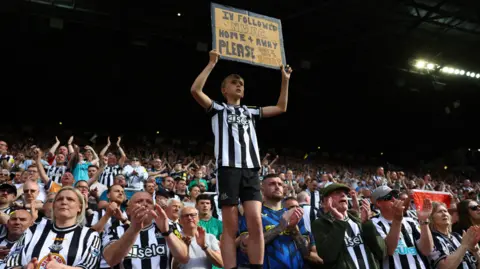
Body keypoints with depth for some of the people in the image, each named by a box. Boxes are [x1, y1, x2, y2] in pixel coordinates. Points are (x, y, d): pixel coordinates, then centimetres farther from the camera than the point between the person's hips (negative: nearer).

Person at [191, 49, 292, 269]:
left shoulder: (250, 112, 26)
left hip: (251, 169, 3)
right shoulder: (218, 109, 14)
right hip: (228, 168, -3)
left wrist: (285, 80, 23)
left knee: (256, 222, -8)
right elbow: (195, 90, -1)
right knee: (231, 227, -5)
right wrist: (212, 64, 0)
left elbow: (281, 108, 26)